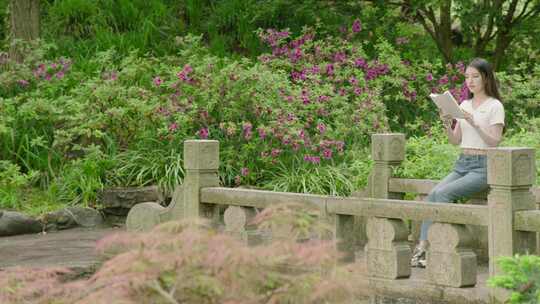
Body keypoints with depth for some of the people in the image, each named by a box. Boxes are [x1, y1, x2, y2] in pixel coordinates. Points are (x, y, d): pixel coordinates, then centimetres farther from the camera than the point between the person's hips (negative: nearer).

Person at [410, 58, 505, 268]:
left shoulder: (494, 106, -4)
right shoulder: (464, 105, 15)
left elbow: (494, 142, -12)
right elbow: (455, 141, 14)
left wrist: (475, 124, -24)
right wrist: (447, 126, -6)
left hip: (483, 166, -6)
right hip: (462, 164, 6)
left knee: (443, 193, -27)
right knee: (433, 193, -20)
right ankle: (422, 246, -26)